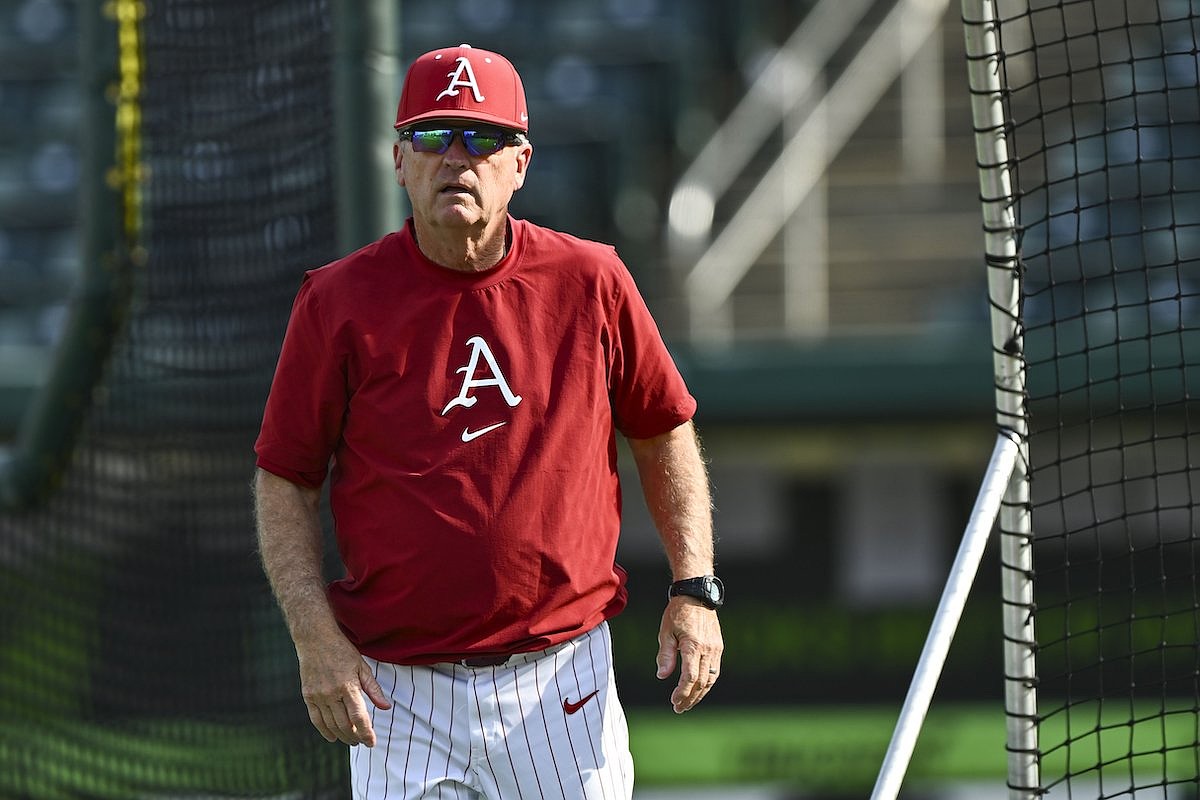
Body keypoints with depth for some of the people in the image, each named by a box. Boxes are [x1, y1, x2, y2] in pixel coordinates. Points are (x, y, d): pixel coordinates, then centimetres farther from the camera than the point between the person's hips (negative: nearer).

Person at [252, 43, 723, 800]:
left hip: (562, 685, 1)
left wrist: (694, 589, 2)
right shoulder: (340, 303, -3)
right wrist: (316, 637, -10)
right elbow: (284, 481, 1)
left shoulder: (591, 282, 1)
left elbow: (663, 433, 11)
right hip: (399, 693, -1)